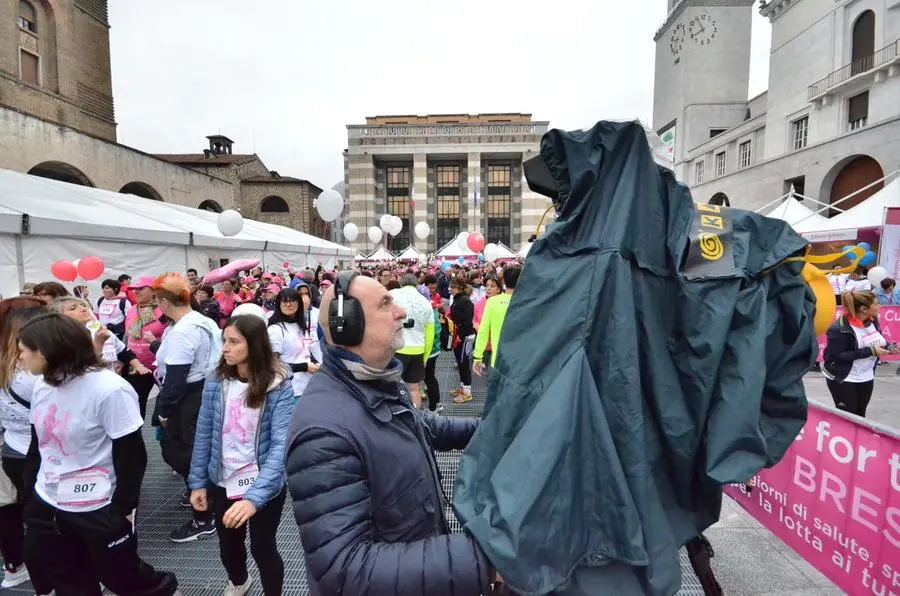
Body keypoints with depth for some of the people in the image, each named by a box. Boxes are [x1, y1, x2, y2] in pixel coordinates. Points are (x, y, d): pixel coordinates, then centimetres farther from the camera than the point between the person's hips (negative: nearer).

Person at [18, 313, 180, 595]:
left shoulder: (109, 390, -24)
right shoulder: (42, 386, 0)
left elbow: (131, 456, -19)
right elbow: (37, 444, 13)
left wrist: (122, 510, -15)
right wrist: (28, 488, 12)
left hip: (99, 510, -7)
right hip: (46, 505, 7)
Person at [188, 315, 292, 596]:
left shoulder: (279, 387, -21)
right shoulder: (215, 382, -10)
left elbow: (281, 444, -25)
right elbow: (204, 434, 0)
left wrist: (254, 497, -33)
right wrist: (197, 482, 2)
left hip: (264, 487, -4)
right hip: (222, 482, 4)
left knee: (262, 548, 14)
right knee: (228, 545, 26)